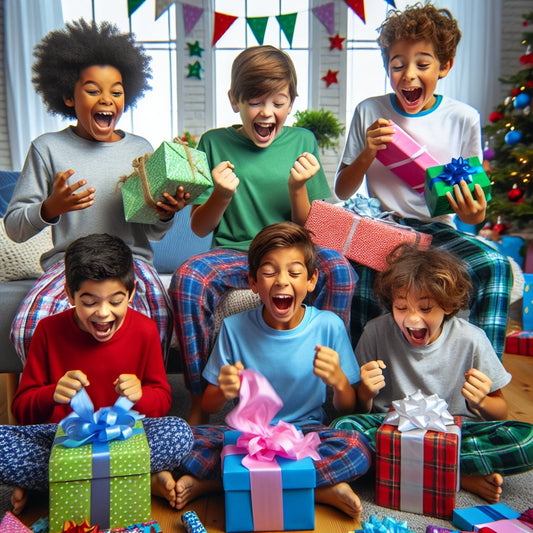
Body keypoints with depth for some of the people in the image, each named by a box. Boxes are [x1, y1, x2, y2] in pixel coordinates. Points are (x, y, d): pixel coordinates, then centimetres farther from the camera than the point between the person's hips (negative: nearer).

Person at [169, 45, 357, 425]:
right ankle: (199, 401, -12)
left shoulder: (302, 142, 7)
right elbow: (199, 228, 5)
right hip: (232, 253, 0)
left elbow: (308, 230, 6)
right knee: (187, 277, -31)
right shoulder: (215, 143, 4)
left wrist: (297, 189, -13)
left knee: (339, 269, -30)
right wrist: (222, 194, -15)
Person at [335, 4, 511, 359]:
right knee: (367, 274, -34)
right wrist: (368, 154, -11)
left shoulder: (464, 118, 5)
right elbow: (342, 191, 8)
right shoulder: (370, 112, 5)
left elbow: (473, 194, 12)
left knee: (495, 265, -28)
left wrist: (474, 214, -13)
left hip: (437, 228, 1)